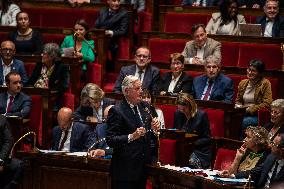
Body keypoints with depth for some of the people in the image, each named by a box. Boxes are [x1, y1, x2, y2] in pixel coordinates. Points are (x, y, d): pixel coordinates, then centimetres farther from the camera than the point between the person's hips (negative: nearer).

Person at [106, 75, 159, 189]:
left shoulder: (145, 107, 10)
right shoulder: (116, 111, -10)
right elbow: (110, 141, -15)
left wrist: (154, 130, -4)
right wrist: (132, 137, -25)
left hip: (143, 166, 6)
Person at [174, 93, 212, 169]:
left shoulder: (201, 115, -4)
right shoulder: (178, 114, 10)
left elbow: (207, 139, -3)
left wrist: (193, 143, -16)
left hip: (200, 151, -4)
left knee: (191, 162, -35)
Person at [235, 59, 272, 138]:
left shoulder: (265, 83, -4)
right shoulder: (243, 83, 14)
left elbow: (267, 104, -11)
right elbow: (238, 100, 27)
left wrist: (250, 109, -14)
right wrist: (238, 106, 2)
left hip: (258, 115, -5)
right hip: (243, 114, 5)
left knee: (243, 122, -34)